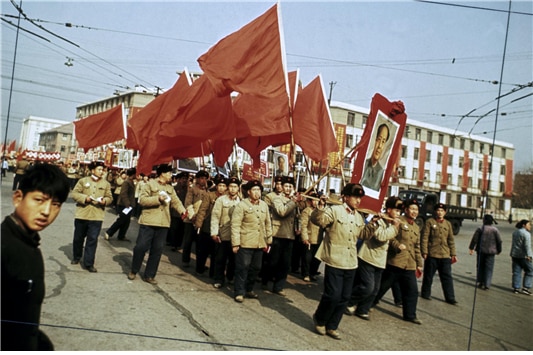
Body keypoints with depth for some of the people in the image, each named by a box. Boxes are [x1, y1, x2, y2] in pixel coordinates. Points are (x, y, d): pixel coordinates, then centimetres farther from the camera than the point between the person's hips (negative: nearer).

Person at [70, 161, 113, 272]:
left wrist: (105, 201, -14)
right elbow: (74, 193, -2)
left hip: (96, 217, 0)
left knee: (92, 240, -3)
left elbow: (110, 198, 8)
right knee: (78, 238, 15)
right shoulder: (83, 181, 1)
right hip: (81, 215, 0)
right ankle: (76, 257, 37)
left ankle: (88, 263, 3)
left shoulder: (106, 184, 6)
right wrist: (85, 198, -17)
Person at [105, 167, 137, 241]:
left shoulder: (131, 182, 12)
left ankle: (121, 236, 19)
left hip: (128, 205, 9)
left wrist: (132, 204, 14)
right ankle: (108, 233, 9)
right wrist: (127, 204, -27)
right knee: (121, 221, -3)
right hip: (123, 205, -9)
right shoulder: (126, 182, -17)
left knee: (126, 222, 11)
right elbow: (123, 194, -24)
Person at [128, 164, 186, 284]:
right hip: (148, 222, -5)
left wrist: (182, 210, -11)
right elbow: (142, 200, -12)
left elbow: (176, 201, 7)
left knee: (157, 249, 7)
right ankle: (133, 271, 23)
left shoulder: (170, 188, 14)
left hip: (163, 224, 5)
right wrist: (158, 199, -19)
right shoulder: (150, 184, -3)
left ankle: (149, 275, 18)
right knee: (141, 247, 1)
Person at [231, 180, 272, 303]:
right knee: (243, 268, 0)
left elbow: (268, 224, 14)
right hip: (245, 243, -5)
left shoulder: (264, 205, 9)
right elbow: (235, 225, -11)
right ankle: (239, 292, 12)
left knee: (255, 268, 13)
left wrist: (268, 241, 13)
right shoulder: (241, 205, -8)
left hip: (260, 244, 6)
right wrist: (235, 243, -15)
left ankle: (249, 289, 30)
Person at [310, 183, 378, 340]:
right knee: (333, 295, -6)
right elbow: (318, 220, -24)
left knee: (344, 297, 11)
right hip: (335, 261, -7)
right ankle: (319, 320, 21)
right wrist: (320, 207, -40)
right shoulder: (334, 210, -11)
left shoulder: (358, 216, 12)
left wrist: (373, 224, 7)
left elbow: (362, 234, 19)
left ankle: (332, 326, 26)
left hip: (350, 263, 7)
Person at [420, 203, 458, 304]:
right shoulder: (430, 222, -3)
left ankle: (450, 298, 10)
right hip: (432, 255, -3)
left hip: (445, 255, 4)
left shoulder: (448, 224, 11)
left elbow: (451, 240, 14)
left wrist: (453, 254, 9)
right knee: (428, 276, 8)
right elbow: (425, 238, -7)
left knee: (447, 277, 5)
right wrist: (424, 252, -12)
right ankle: (425, 293, 22)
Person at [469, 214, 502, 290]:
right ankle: (486, 284, 2)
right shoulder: (495, 230, -2)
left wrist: (471, 248, 4)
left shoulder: (480, 229, -6)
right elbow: (499, 241, 3)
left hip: (481, 251, 0)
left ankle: (480, 282, 17)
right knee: (489, 268, 5)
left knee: (480, 266, 13)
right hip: (490, 252, 0)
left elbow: (474, 239, -5)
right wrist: (499, 250, 16)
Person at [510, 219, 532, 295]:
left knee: (516, 272, 9)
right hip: (523, 256, -7)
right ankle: (525, 288, 1)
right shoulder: (526, 233, -12)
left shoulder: (515, 232, 12)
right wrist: (528, 255, -22)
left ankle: (516, 288, 9)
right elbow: (527, 245, -20)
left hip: (515, 255, 7)